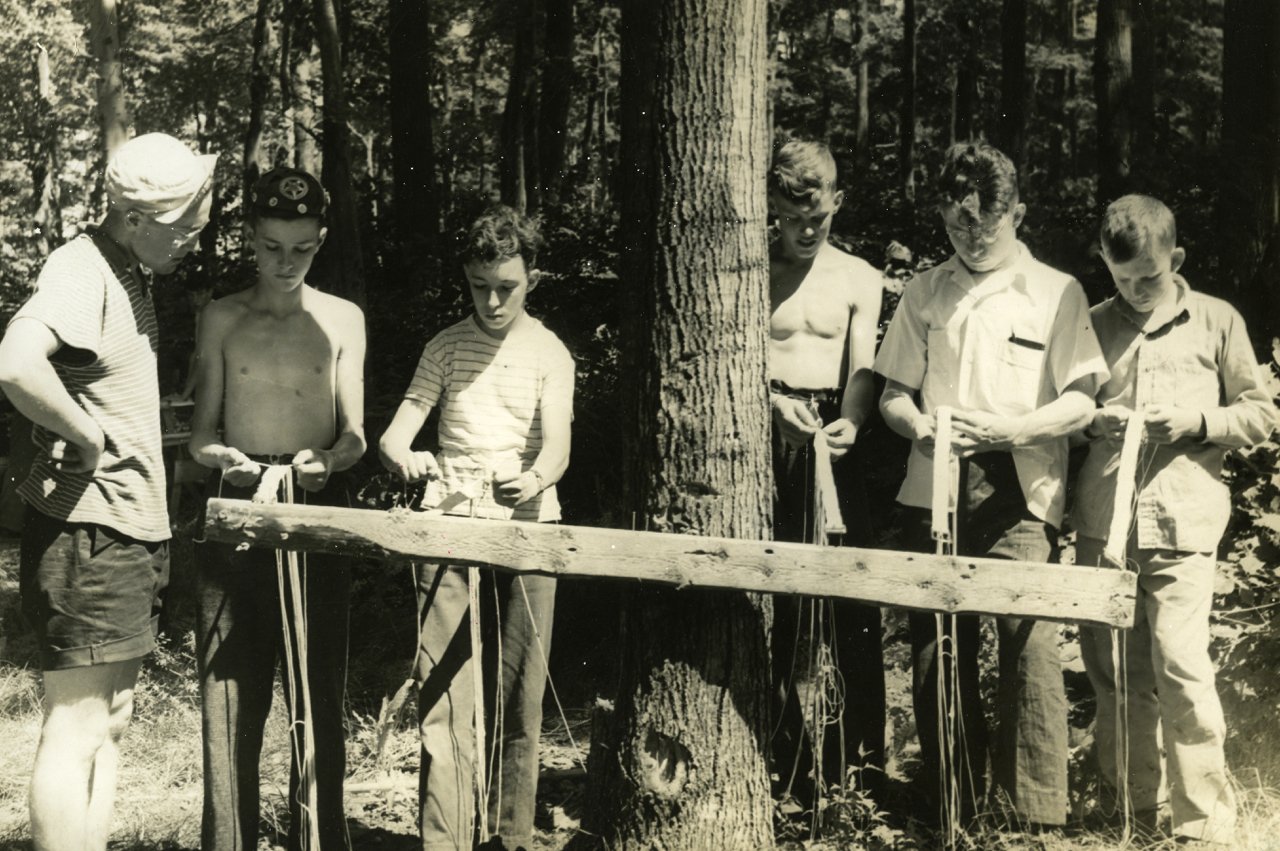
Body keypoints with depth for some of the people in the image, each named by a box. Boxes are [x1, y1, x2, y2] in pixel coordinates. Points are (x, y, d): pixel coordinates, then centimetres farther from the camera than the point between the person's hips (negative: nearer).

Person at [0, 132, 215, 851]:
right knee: (77, 728, -5)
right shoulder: (82, 271, -18)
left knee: (111, 722, 14)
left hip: (135, 531, 10)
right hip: (87, 531, -10)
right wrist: (87, 437, -24)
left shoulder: (133, 274, 12)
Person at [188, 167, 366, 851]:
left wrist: (327, 460, -15)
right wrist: (227, 457, -14)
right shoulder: (222, 319, 8)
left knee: (319, 691, 1)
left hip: (319, 511, 0)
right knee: (230, 691, -2)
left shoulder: (341, 321, 9)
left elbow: (354, 436, 7)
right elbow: (200, 436, 8)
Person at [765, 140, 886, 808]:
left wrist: (850, 421, -17)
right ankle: (785, 755, 5)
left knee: (852, 601, -5)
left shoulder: (859, 279, 12)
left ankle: (860, 756, 0)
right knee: (771, 598, -2)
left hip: (835, 439, 1)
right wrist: (773, 399, -18)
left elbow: (863, 369, 3)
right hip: (766, 439, 0)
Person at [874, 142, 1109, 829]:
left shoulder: (1057, 293, 7)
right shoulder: (925, 293, 16)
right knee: (937, 648, 2)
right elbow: (892, 391, 17)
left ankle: (1040, 813, -10)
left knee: (1028, 640, -14)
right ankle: (950, 805, 13)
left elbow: (1082, 402, 0)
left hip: (1018, 495, -3)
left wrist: (1010, 429, -17)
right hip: (935, 488, 3)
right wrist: (919, 425, -7)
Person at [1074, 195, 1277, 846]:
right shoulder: (1092, 326, 11)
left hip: (1180, 525, -3)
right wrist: (1092, 422, -3)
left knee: (1181, 669, -10)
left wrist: (1198, 419, -8)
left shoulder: (1217, 322, 6)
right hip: (1101, 523, 3)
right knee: (1115, 673, 7)